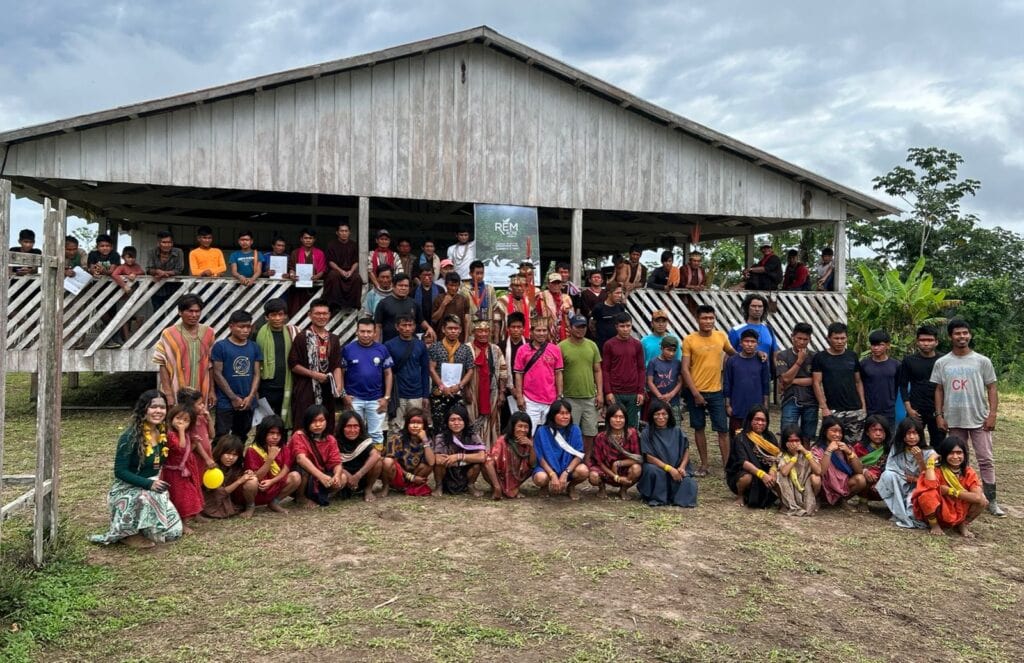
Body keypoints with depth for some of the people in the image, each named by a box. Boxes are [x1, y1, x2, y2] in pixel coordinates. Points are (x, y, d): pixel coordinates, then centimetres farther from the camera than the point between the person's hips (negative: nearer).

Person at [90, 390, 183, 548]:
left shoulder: (162, 432, -2)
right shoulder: (131, 436, -21)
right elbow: (120, 471, -21)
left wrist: (158, 483, -5)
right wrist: (149, 484, -32)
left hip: (153, 486, 6)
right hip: (127, 488, -6)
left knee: (174, 532, -3)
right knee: (150, 498, -40)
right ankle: (127, 533, -14)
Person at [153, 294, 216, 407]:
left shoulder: (208, 333, 5)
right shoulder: (169, 334, -6)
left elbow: (211, 365, 8)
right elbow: (163, 366, -5)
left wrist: (212, 391, 6)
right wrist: (168, 394, -9)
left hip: (201, 394, 3)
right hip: (177, 393, -3)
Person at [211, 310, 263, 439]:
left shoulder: (254, 347, 6)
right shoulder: (220, 346, -5)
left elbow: (256, 374, 6)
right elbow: (217, 374, -6)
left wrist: (250, 397, -7)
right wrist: (234, 398, -8)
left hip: (248, 403, 4)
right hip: (226, 403, -4)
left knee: (241, 439, 14)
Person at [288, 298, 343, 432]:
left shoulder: (333, 339, 12)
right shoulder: (302, 337, -2)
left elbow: (337, 366, 8)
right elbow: (293, 365, -3)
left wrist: (338, 386, -7)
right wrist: (313, 374, -11)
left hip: (327, 390, 5)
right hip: (305, 390, -4)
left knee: (327, 428, 7)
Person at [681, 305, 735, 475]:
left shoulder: (721, 336, 2)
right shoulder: (689, 340, -7)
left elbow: (732, 352, 22)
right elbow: (685, 369, -8)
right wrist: (695, 393, -12)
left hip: (716, 392, 2)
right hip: (696, 392, -2)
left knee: (723, 430, 1)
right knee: (699, 428, 9)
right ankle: (704, 464, 21)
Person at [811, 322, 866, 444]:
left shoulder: (852, 356, 10)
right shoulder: (820, 357, 0)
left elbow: (858, 382, 15)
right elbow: (817, 383, -3)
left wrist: (863, 404, 7)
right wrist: (824, 407, -10)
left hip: (855, 410, 3)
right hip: (833, 411, -3)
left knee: (855, 445, 2)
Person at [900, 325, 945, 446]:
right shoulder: (909, 360, 3)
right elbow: (903, 385, 4)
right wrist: (908, 408, -5)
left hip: (938, 410, 1)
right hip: (915, 411, -1)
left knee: (938, 444, 4)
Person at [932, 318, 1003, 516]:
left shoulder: (982, 361, 0)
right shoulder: (942, 363, 3)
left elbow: (991, 389, 1)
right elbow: (939, 390, 7)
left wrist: (992, 414, -7)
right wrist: (939, 415, 0)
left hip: (979, 419, -1)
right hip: (954, 420, 2)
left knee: (986, 460, -1)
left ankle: (991, 501, 5)